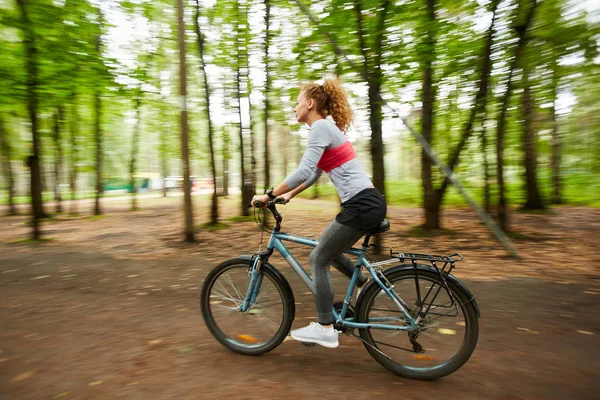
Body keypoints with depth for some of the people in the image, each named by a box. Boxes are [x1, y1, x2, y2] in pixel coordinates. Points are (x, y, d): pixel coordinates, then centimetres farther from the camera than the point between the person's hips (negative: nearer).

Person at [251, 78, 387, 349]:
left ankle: (325, 329, 7)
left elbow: (303, 171, -21)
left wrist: (269, 195, -14)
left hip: (361, 205, -10)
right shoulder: (328, 128, 21)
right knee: (327, 252, 23)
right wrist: (289, 195, 24)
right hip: (368, 203, 10)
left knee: (319, 259, -1)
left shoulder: (321, 127, -10)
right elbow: (313, 174, 27)